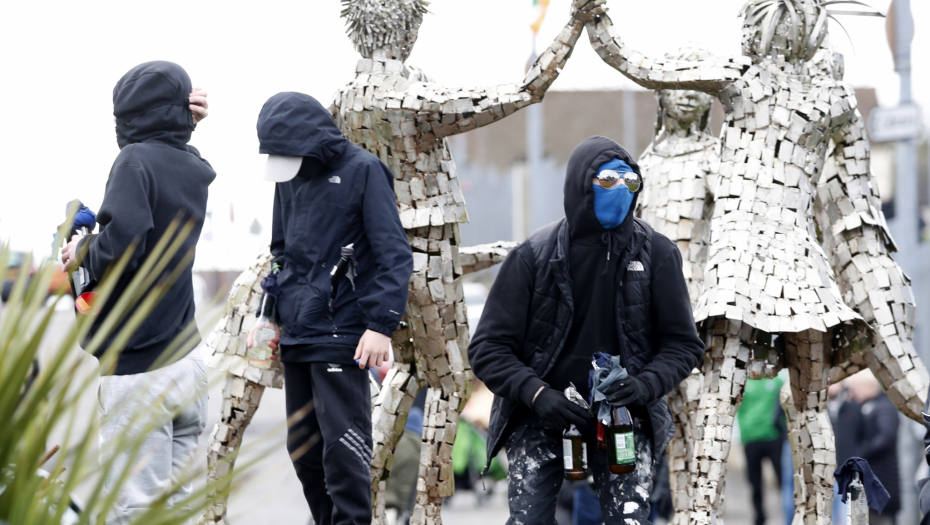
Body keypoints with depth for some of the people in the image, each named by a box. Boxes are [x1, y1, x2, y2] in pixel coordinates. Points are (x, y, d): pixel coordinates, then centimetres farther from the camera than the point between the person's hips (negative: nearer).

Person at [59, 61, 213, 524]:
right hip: (186, 360, 8)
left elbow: (122, 241, -27)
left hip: (139, 372, -8)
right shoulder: (194, 168, 10)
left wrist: (83, 253, -6)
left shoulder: (137, 160, -13)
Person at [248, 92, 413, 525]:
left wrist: (381, 325, -18)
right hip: (295, 336, 7)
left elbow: (394, 255, -11)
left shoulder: (362, 171, -8)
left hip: (341, 335, -7)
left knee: (342, 448, -9)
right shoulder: (288, 177, 12)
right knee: (303, 448, 12)